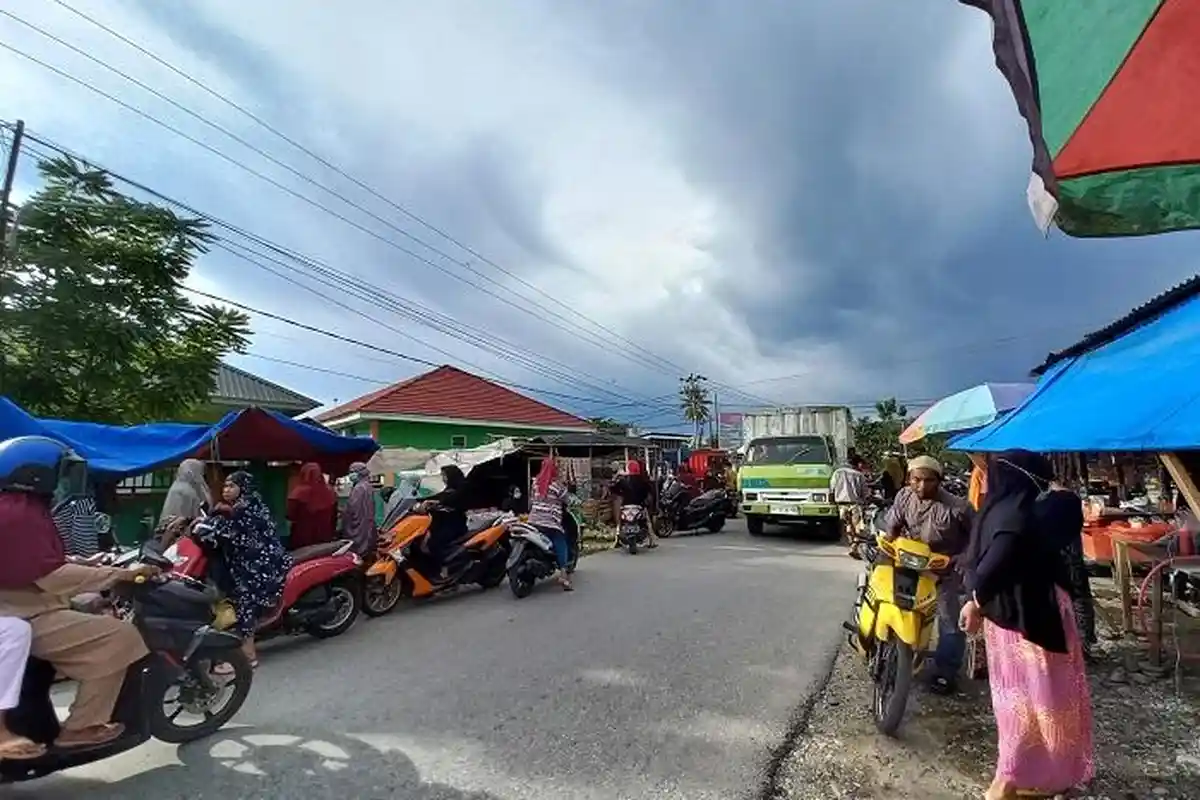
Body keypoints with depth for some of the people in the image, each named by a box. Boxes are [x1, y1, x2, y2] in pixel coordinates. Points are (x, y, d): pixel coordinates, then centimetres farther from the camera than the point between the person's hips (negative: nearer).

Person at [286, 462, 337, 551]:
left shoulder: (299, 492, -14)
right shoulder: (330, 492, -3)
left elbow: (291, 516, -9)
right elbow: (334, 517, 6)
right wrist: (330, 532, 18)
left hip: (302, 540, -3)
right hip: (325, 539, 3)